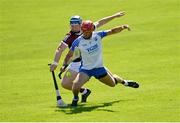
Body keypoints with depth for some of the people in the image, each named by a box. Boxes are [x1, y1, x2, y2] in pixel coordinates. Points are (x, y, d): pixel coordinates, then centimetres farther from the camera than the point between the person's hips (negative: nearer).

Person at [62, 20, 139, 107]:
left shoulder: (98, 35, -13)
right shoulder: (78, 42, -18)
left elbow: (112, 31, -11)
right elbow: (69, 55, -8)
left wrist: (122, 27, -28)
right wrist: (65, 65, -23)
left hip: (99, 68, 2)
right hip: (85, 69, -2)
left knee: (113, 83, 21)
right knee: (75, 86, -25)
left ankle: (123, 81, 59)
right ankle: (75, 98, 12)